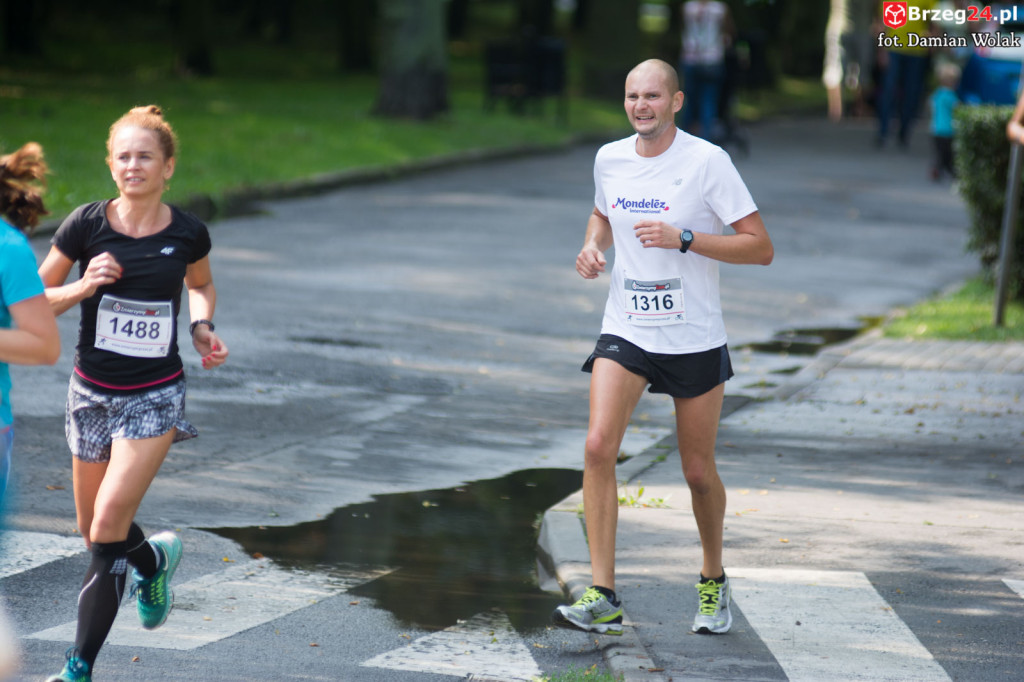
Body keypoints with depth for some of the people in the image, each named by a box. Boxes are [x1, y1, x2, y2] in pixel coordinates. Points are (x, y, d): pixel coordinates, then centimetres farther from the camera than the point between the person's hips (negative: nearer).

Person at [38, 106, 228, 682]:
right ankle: (155, 558, 48)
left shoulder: (188, 234, -4)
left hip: (155, 396, -2)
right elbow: (36, 299, 1)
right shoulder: (86, 225, -8)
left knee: (108, 524, -15)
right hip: (93, 392, 2)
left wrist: (203, 326, 0)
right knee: (95, 532, 12)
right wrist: (82, 288, -18)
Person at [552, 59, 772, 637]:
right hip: (625, 332, 3)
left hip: (696, 340, -3)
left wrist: (684, 238, -23)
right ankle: (604, 599, -16)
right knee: (599, 447, -17)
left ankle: (714, 582, 33)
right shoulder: (609, 160, 3)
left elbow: (761, 247, -12)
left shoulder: (707, 161, -11)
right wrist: (593, 245, 3)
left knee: (699, 472, 6)